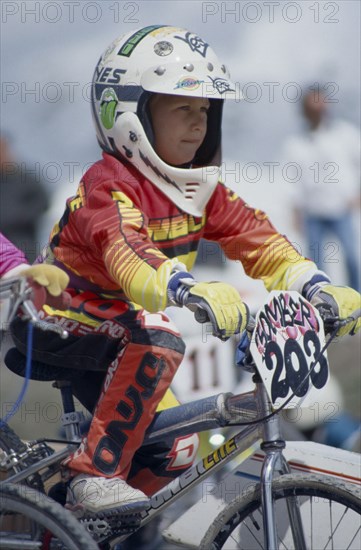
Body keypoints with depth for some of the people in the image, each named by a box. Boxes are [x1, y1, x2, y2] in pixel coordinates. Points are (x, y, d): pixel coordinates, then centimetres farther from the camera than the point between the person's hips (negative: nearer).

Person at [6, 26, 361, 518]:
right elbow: (127, 252, -43)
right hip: (59, 323, -8)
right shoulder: (109, 185, -24)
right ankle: (95, 476, -28)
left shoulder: (198, 187, 1)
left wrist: (321, 288, -21)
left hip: (113, 327, 8)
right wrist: (193, 293, -61)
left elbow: (255, 237, -5)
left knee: (172, 454, 0)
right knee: (159, 342, -35)